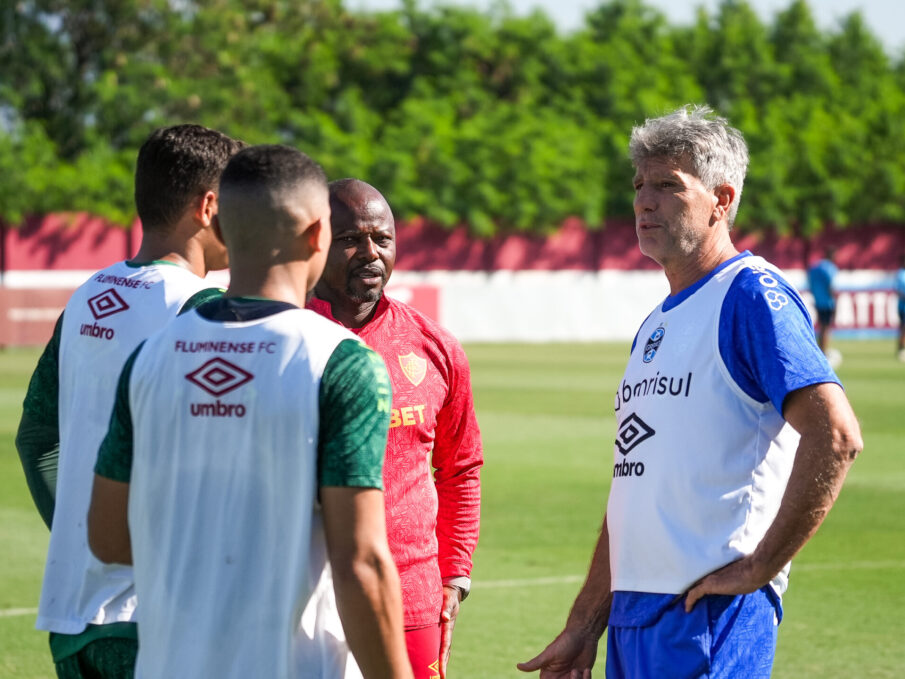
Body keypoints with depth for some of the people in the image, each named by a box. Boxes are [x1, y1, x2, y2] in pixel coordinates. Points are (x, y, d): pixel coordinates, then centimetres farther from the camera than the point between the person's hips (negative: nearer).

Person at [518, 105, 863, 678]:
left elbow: (837, 436, -20)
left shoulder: (751, 296, -8)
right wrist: (584, 628, 21)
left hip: (712, 611, -9)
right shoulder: (656, 325, 20)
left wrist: (758, 566, -18)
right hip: (631, 611, 9)